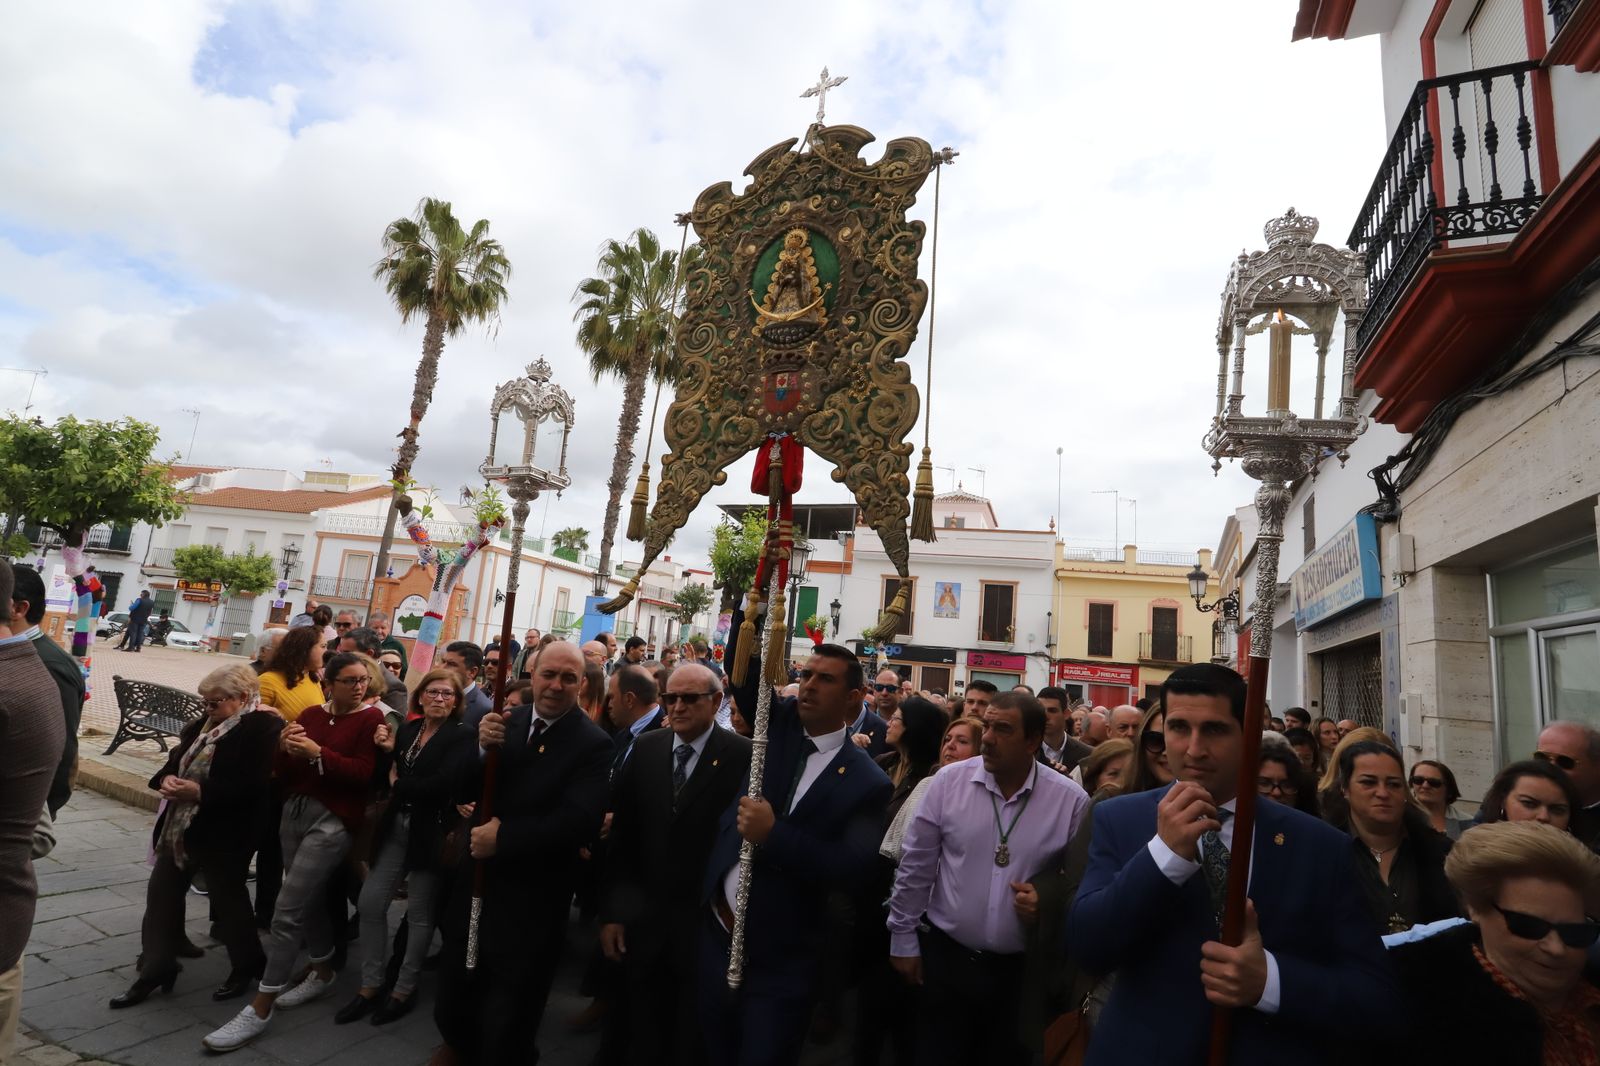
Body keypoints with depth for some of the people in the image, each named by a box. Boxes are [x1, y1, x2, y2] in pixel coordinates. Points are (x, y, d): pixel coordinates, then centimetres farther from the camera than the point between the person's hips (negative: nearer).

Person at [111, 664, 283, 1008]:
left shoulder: (263, 729, -20)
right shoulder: (203, 724, 8)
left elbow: (253, 785, -26)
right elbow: (175, 759, 14)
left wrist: (200, 792, -27)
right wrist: (167, 778, -9)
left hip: (222, 834, -8)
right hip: (178, 827, 8)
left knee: (227, 899, 8)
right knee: (161, 894, 13)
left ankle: (247, 965, 29)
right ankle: (155, 970, 30)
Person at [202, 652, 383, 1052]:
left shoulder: (371, 719, -7)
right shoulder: (311, 714, 10)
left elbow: (364, 774, -17)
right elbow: (285, 775, 9)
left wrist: (317, 754, -22)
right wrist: (286, 749, -11)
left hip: (333, 821, -6)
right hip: (294, 811, 7)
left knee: (287, 911, -7)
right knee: (310, 900, 17)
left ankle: (260, 1009, 3)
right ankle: (322, 974, 36)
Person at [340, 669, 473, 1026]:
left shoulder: (462, 737, -11)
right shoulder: (407, 730, 8)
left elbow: (444, 782, -23)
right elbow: (386, 778, 10)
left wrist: (399, 786, -9)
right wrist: (386, 751, -8)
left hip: (431, 833, -6)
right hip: (395, 828, 6)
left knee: (419, 913, 6)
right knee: (370, 902, 5)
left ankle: (404, 990, 23)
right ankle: (370, 985, 22)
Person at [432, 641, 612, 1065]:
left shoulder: (594, 744, -17)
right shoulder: (505, 722, -1)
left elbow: (579, 822, -25)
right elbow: (461, 791, -4)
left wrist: (504, 837, -25)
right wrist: (482, 748, -23)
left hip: (531, 903, -5)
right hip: (476, 883, 5)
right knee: (452, 1005, 26)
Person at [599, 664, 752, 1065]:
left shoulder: (743, 756, -15)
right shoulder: (644, 748, -1)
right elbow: (622, 835, 1)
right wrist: (611, 911, 1)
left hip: (705, 924, -3)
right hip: (643, 920, 3)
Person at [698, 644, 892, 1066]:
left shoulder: (866, 781, -10)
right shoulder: (778, 725, 0)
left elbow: (854, 872, -18)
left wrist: (773, 836, -24)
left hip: (779, 960, -4)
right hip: (717, 933, 4)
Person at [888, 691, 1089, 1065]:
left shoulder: (1071, 800, -9)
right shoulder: (949, 782, -8)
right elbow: (916, 867, -2)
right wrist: (904, 940, 2)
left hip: (1023, 969, 0)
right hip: (944, 956, 0)